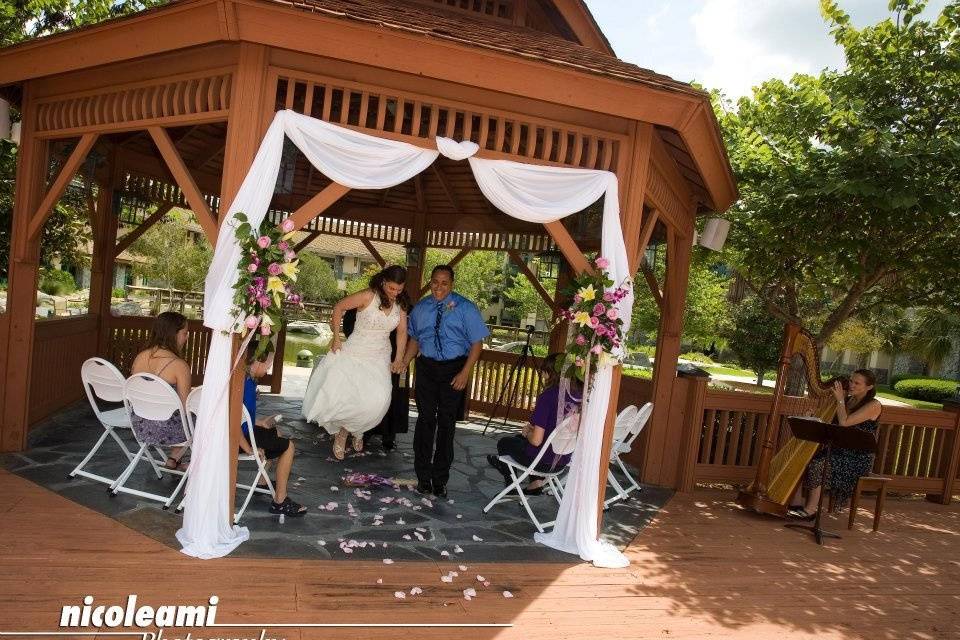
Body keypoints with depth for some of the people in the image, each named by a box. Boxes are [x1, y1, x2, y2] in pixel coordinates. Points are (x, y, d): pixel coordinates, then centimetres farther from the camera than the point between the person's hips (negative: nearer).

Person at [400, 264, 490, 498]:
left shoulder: (465, 308, -8)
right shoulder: (420, 308, 4)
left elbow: (477, 342, -8)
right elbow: (414, 339, 13)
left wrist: (465, 373, -15)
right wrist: (403, 363, 1)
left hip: (454, 369, -2)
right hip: (426, 367, 2)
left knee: (446, 422, 5)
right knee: (425, 419, 5)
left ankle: (440, 479, 19)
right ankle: (423, 476, 19)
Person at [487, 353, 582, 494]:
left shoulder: (548, 396, -23)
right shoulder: (578, 396, -5)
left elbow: (536, 440, -22)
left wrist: (527, 432, -2)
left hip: (544, 461, -6)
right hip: (563, 461, 6)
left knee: (504, 443, 22)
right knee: (519, 437, 30)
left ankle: (511, 485, 43)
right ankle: (537, 482, 27)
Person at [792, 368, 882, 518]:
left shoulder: (874, 405, -10)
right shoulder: (848, 399, 12)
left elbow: (844, 422, -21)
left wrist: (840, 400, -12)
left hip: (858, 457, -7)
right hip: (841, 450, 7)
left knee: (817, 464, -27)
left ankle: (810, 510, -17)